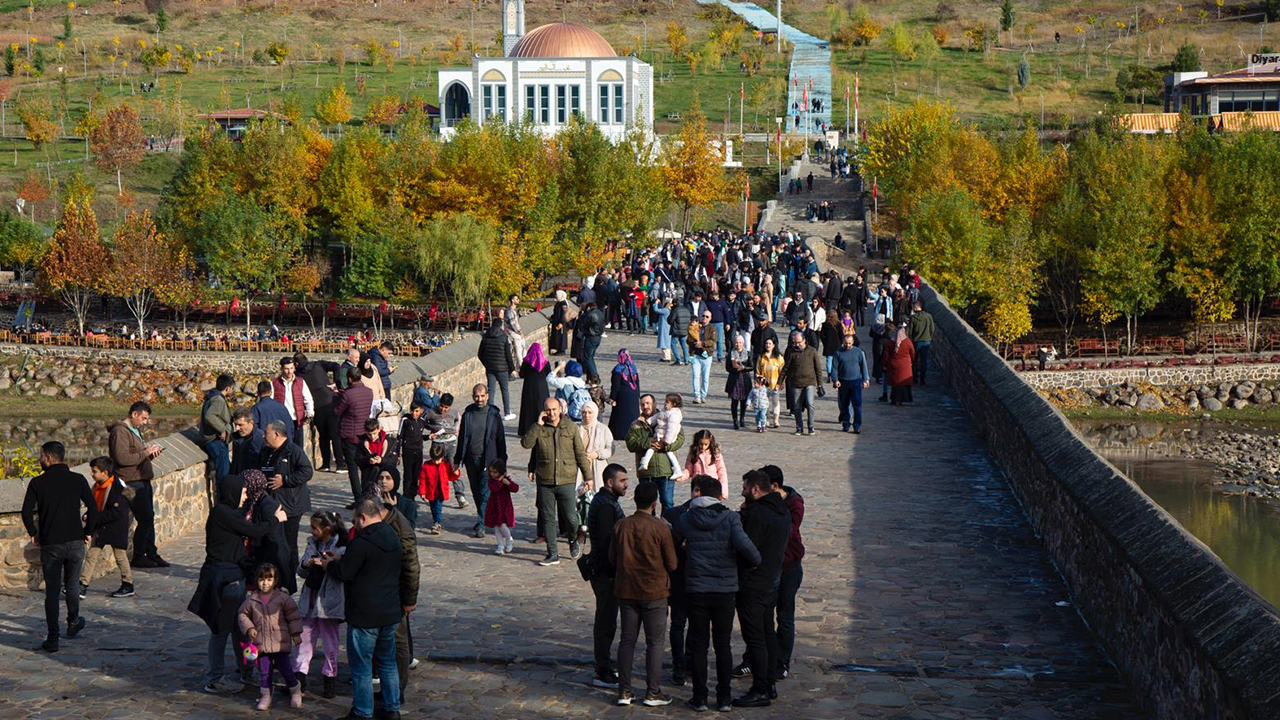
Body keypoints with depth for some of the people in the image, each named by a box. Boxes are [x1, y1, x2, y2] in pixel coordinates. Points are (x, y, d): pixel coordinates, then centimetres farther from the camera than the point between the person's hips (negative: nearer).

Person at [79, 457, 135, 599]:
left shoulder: (117, 488, -22)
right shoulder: (97, 487, 4)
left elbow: (117, 512, -26)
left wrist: (96, 517, -25)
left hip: (116, 528, -7)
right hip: (101, 527, 7)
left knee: (120, 556, 6)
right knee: (92, 555, 2)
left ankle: (128, 586, 20)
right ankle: (83, 586, 1)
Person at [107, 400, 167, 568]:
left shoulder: (135, 430, 20)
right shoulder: (120, 432, -13)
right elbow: (123, 459, -24)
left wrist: (151, 453, 8)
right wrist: (146, 452, -18)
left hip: (143, 480, 10)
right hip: (133, 483, -10)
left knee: (149, 517, 13)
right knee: (145, 519, -9)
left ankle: (151, 553, 21)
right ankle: (138, 557, 1)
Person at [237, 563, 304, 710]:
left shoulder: (283, 598, -3)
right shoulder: (251, 599, 1)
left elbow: (293, 616, 3)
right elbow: (243, 614, 12)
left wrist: (296, 634, 1)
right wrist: (249, 628, -3)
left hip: (280, 641, -2)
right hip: (261, 642, 2)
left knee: (284, 667, 2)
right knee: (264, 670, 7)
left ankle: (295, 690, 22)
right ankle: (266, 696, 19)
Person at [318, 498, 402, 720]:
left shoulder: (362, 542, -20)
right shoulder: (393, 538, 8)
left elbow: (344, 573, -15)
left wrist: (329, 565, 7)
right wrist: (339, 561, 16)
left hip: (364, 616, -8)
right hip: (390, 612, 8)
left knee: (361, 667, 2)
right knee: (388, 663, 17)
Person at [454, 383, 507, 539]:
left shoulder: (494, 415, -4)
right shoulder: (468, 414, 5)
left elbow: (500, 439, 0)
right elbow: (462, 437, 12)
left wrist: (502, 462, -1)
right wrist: (457, 459, 12)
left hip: (487, 460, -4)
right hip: (471, 459, 4)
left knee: (485, 492, -6)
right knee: (476, 492, 12)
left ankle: (481, 524, -3)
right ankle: (482, 518, 27)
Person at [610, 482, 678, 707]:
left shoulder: (620, 526, -3)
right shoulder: (660, 528, -13)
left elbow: (612, 558, 6)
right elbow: (672, 564, -8)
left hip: (626, 590, 4)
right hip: (654, 592, -4)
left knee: (627, 640, 11)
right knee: (654, 642, 5)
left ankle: (624, 691, 11)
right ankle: (653, 693, 7)